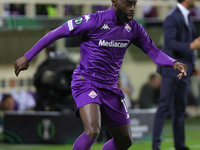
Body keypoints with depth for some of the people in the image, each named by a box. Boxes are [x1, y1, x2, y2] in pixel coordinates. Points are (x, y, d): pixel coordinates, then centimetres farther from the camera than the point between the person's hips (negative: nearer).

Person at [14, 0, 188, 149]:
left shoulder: (134, 28, 1)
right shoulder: (94, 21, -17)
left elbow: (153, 51, 9)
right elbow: (56, 33, -11)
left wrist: (174, 63, -13)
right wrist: (27, 57, -9)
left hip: (110, 88, 7)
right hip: (85, 82, -7)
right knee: (92, 131, -30)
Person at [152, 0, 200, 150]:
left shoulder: (186, 18, 16)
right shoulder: (173, 18, -14)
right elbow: (169, 43, -24)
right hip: (171, 69, -9)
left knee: (180, 108, 10)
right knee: (164, 106, -9)